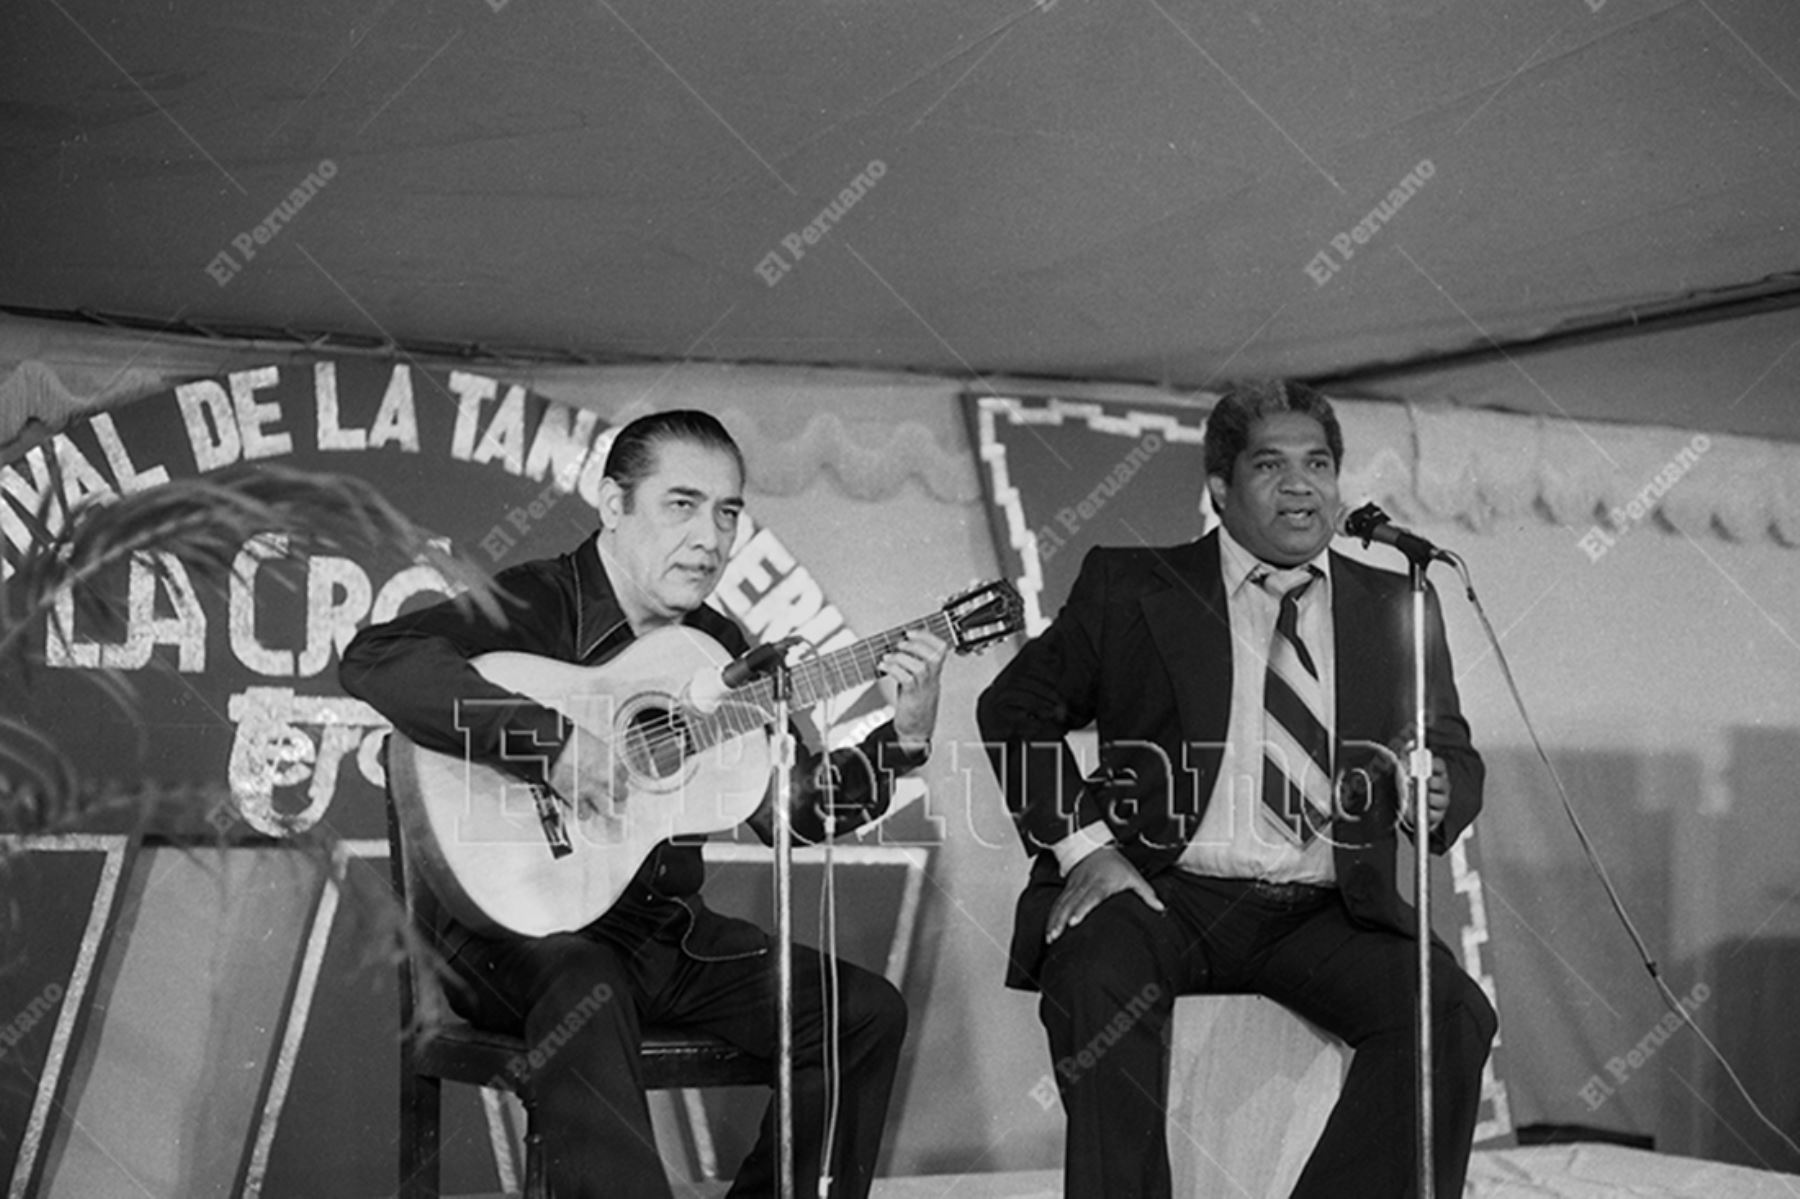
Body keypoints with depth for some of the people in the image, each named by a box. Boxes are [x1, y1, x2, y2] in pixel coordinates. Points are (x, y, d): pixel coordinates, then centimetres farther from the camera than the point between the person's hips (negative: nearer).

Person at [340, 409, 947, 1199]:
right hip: (523, 925, -7)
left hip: (663, 927, 7)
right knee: (585, 996, -40)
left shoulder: (716, 648, 11)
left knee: (865, 1011, -1)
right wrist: (551, 745, -33)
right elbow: (372, 660, -29)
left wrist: (904, 739, -6)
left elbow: (792, 812, 9)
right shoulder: (529, 607, -11)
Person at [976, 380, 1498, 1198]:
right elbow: (1015, 706, 8)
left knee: (1452, 1016, -23)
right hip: (1167, 892, -2)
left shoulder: (1394, 610, 16)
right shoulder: (1131, 588, 8)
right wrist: (1082, 844, -6)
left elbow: (1456, 757, 16)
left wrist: (1438, 796, -10)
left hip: (1327, 911, 2)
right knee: (1098, 983, -33)